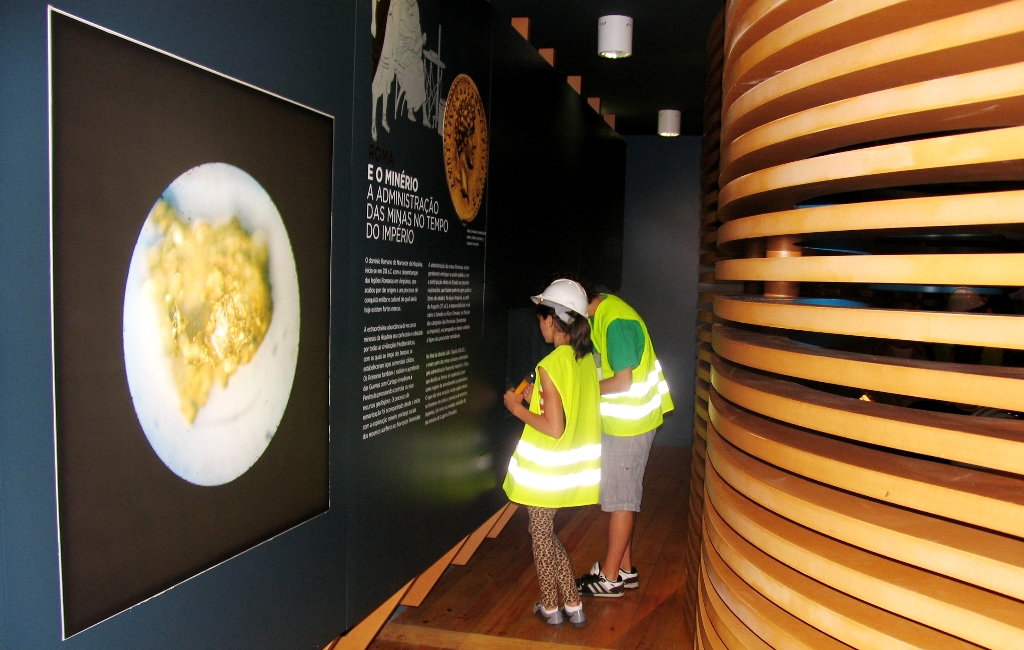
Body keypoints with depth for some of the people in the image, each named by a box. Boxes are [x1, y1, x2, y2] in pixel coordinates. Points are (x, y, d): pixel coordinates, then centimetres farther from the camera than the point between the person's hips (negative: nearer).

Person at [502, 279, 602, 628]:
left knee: (541, 535, 12)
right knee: (548, 533, 22)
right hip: (573, 466, 7)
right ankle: (573, 604, 27)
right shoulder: (586, 359, 1)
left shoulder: (550, 366, -23)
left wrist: (518, 409, -11)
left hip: (546, 469, -7)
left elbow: (554, 428, -24)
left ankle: (551, 607, 28)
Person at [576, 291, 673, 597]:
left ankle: (609, 577, 16)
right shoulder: (598, 316, 7)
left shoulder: (616, 321, -24)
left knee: (620, 499, 2)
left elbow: (623, 381, -25)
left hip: (628, 423, -9)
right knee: (620, 496, 16)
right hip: (617, 422, 9)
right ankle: (624, 569, 29)